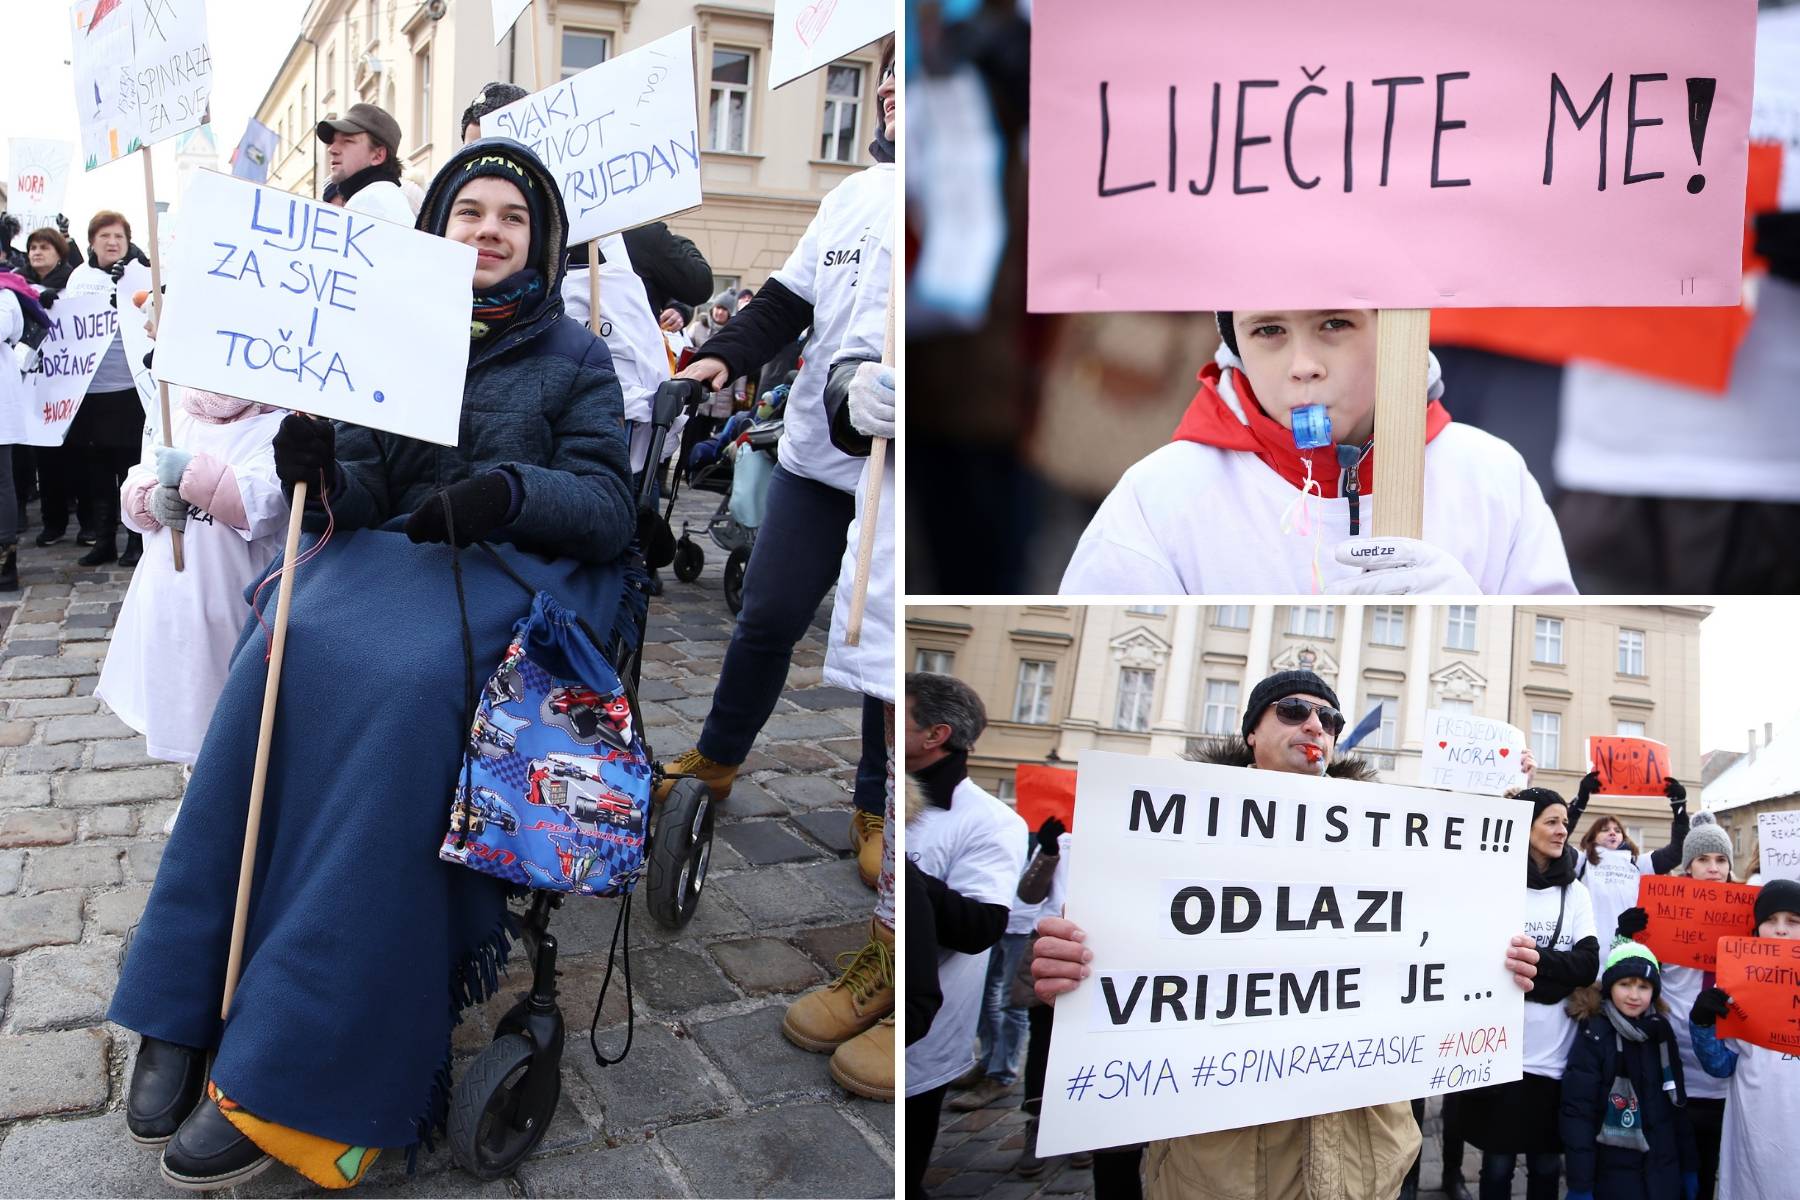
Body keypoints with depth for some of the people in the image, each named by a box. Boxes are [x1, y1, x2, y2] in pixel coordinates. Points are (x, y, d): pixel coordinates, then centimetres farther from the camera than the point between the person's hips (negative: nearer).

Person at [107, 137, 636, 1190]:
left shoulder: (574, 357, 9)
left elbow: (611, 506, -1)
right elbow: (364, 490, 10)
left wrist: (509, 490, -20)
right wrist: (321, 474, -13)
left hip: (517, 569, -3)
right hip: (391, 554, 3)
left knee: (407, 680, -34)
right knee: (289, 649, -29)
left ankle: (289, 1071, -31)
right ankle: (193, 1004, -23)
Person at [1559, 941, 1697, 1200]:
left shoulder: (1661, 1032, 4)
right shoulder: (1593, 1036, -12)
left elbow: (1677, 1102, 13)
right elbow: (1577, 1113, -14)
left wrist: (1689, 1165, 13)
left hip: (1665, 1172, 5)